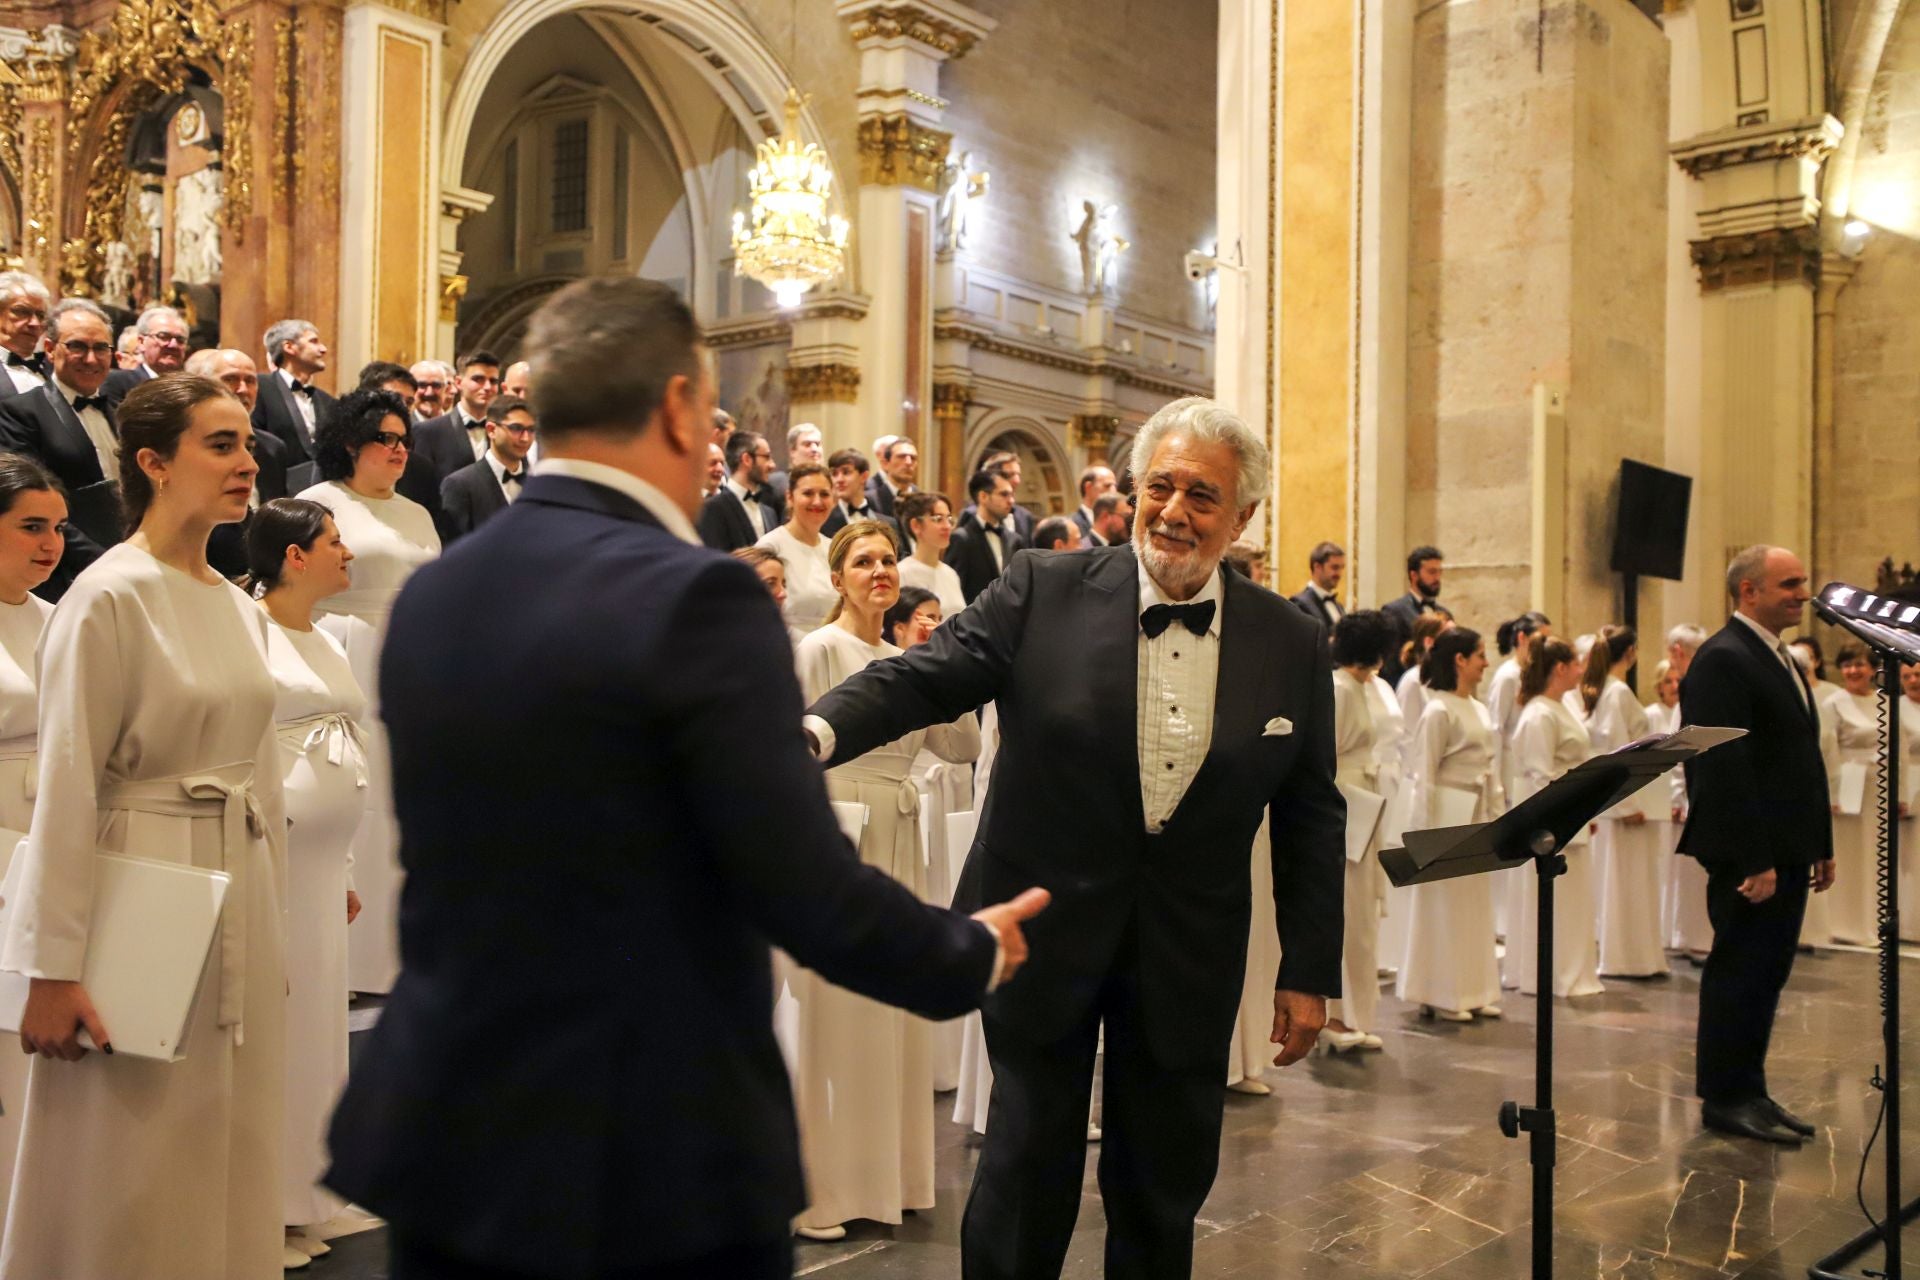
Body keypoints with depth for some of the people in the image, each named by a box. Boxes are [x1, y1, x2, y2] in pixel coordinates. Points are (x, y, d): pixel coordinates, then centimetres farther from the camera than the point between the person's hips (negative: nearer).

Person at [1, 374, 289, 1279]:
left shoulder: (242, 608, 9)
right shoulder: (109, 596, -12)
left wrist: (272, 923, 16)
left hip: (241, 895, 7)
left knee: (230, 1157, 15)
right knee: (134, 1167, 6)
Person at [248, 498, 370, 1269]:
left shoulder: (323, 642, 15)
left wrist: (343, 872, 17)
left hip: (320, 865, 8)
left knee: (314, 1025, 13)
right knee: (271, 1027, -2)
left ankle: (299, 1203, 24)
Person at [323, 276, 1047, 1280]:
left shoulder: (428, 595, 2)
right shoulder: (695, 596, -19)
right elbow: (811, 895, -19)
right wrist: (975, 954, 0)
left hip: (443, 1135, 6)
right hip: (659, 1159, -6)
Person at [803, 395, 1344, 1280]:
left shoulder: (1291, 647, -1)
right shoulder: (1042, 593, -7)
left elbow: (1311, 820, 4)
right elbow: (925, 675, -14)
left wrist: (1309, 972, 3)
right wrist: (817, 730, -33)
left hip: (1187, 956, 2)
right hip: (1045, 929, -2)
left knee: (1165, 1184, 15)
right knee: (1026, 1169, 9)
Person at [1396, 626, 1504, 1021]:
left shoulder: (1478, 709, 14)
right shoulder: (1439, 711, -12)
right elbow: (1424, 775, -14)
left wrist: (1499, 815, 13)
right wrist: (1429, 832, -16)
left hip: (1476, 817, 9)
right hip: (1448, 816, -8)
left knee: (1477, 905, 12)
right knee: (1444, 905, -1)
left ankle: (1473, 991, 22)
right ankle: (1440, 994, 9)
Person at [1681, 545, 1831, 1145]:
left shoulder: (1780, 660, 18)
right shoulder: (1723, 660, -15)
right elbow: (1724, 767, -21)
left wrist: (1821, 845, 17)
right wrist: (1753, 861, -22)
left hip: (1787, 851, 9)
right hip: (1751, 854, -9)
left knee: (1765, 975, 13)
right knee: (1741, 972, -1)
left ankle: (1748, 1091, 22)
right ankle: (1725, 1099, 9)